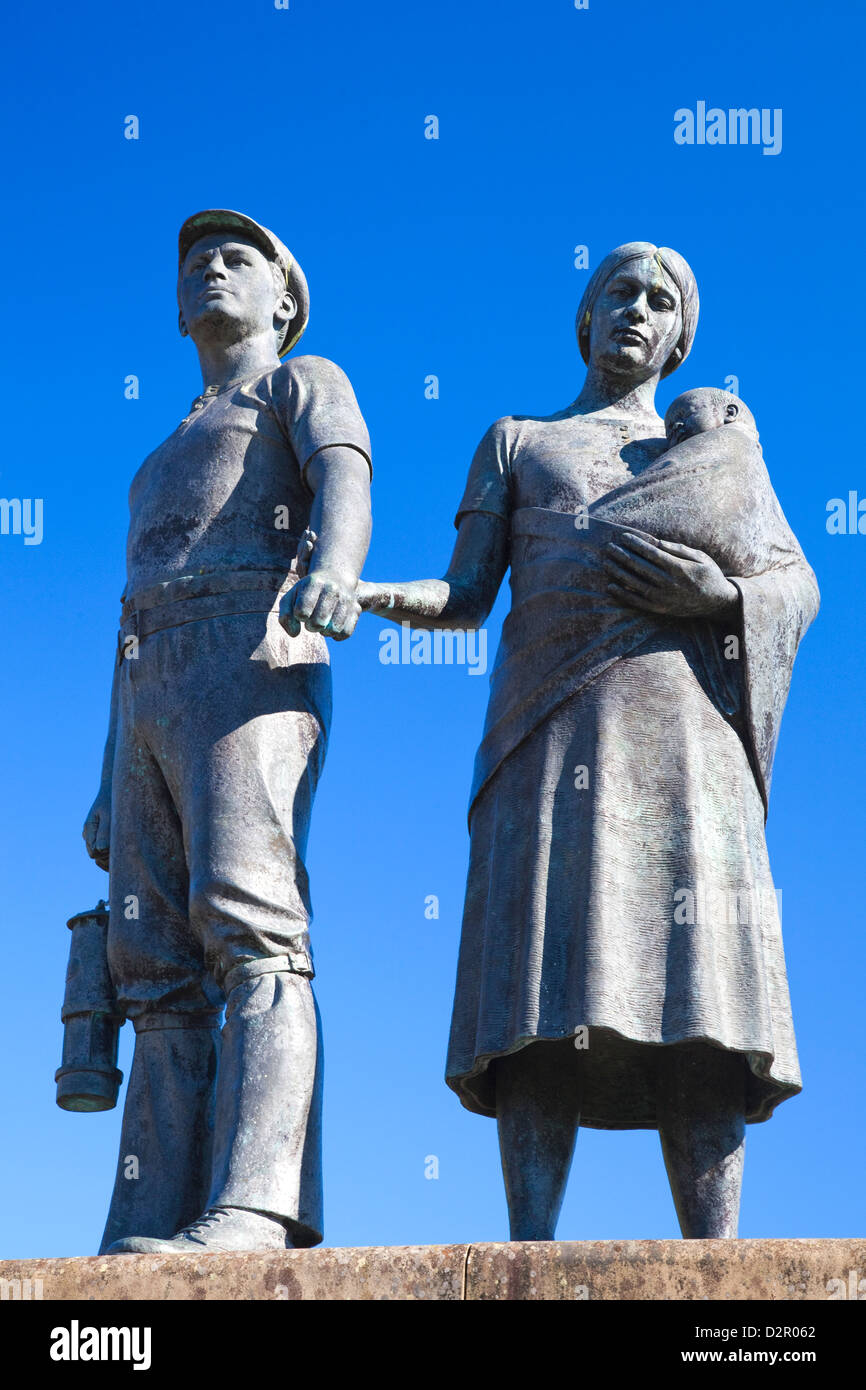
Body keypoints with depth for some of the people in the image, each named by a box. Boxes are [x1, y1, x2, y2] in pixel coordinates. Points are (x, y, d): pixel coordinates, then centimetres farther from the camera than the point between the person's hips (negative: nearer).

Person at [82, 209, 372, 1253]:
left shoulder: (308, 383, 16)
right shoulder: (168, 462, 37)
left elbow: (346, 484, -9)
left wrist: (331, 570, -33)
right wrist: (112, 787, 20)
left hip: (253, 669, -7)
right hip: (156, 705, 7)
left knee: (246, 921, -25)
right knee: (159, 967, -5)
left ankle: (253, 1207, -37)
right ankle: (148, 1237, -13)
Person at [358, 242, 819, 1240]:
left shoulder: (720, 449, 26)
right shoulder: (512, 443, 23)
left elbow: (797, 588, 14)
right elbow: (466, 599, 11)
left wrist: (716, 594, -8)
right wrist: (360, 595, -11)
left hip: (683, 743, 1)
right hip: (552, 744, -1)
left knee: (696, 1004, -12)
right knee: (548, 993, -16)